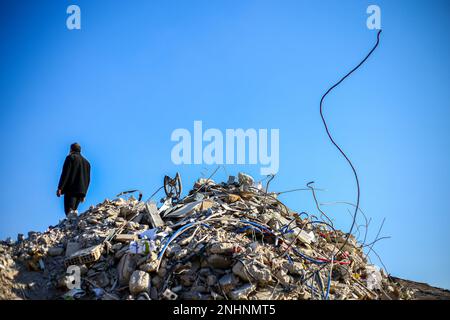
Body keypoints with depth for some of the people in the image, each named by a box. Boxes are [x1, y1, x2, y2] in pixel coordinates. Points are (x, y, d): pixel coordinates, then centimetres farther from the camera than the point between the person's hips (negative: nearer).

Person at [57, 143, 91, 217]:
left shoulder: (70, 158, 4)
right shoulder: (86, 162, 24)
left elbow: (65, 173, -8)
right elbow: (88, 179, 23)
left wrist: (60, 188, -12)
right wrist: (84, 194, 26)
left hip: (70, 189, -6)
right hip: (81, 191, 6)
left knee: (69, 210, -16)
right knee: (74, 210, 9)